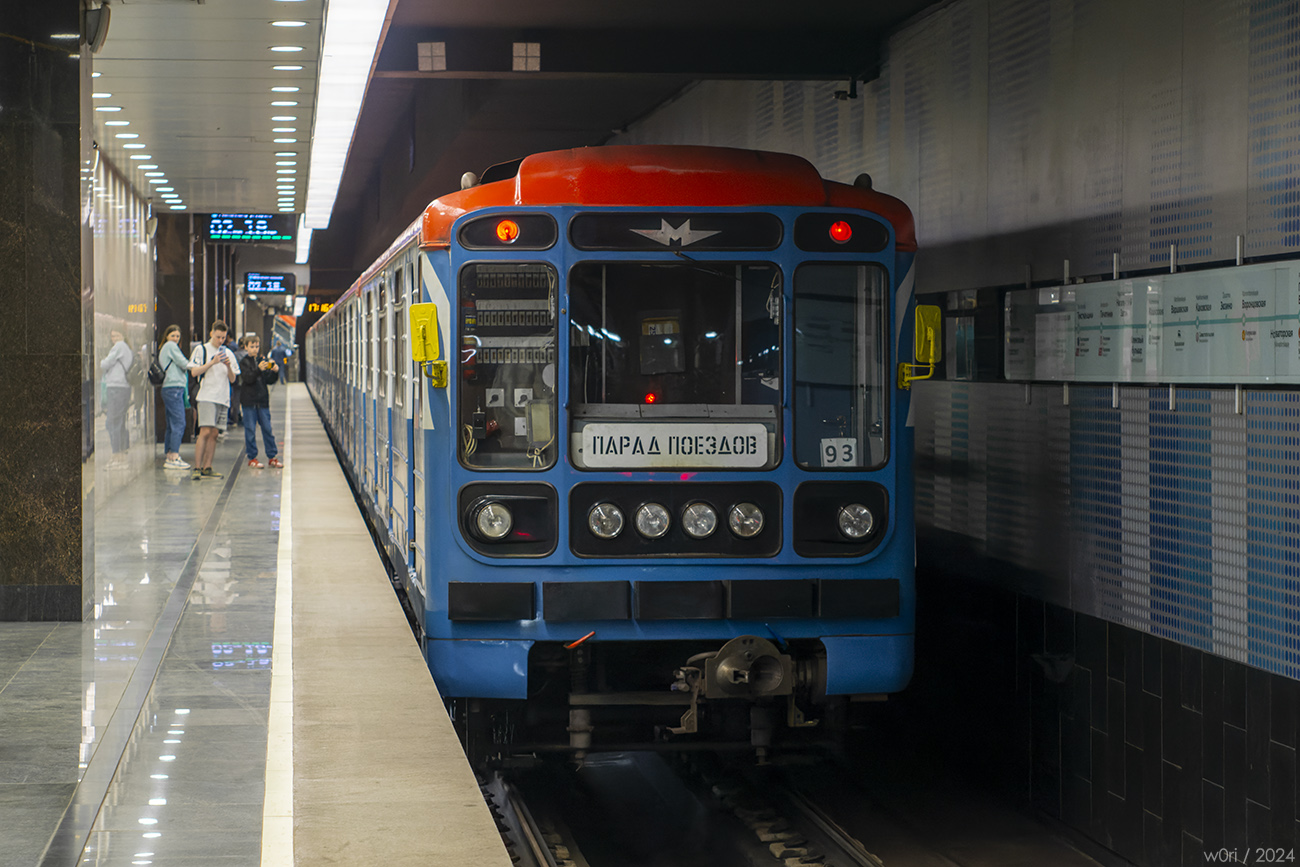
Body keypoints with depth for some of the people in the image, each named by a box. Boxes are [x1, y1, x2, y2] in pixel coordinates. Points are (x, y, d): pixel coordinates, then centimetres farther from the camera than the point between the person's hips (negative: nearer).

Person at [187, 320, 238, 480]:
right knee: (205, 432, -15)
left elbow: (233, 379, 15)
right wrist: (213, 362, -14)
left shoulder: (228, 353, 16)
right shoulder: (201, 349, 4)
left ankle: (207, 468, 5)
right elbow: (194, 371, -5)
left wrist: (228, 366, -5)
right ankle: (197, 468, -15)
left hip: (222, 399, 5)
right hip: (206, 397, -5)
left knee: (214, 434, 3)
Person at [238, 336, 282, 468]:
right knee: (250, 430, 0)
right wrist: (259, 370, -30)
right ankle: (252, 458, 8)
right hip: (249, 400, -3)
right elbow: (248, 378, -16)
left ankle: (272, 456, 10)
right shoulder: (244, 362, -1)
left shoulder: (263, 361, 10)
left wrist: (275, 372, -11)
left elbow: (270, 381, 8)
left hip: (262, 400, 3)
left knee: (267, 428, 4)